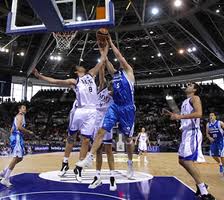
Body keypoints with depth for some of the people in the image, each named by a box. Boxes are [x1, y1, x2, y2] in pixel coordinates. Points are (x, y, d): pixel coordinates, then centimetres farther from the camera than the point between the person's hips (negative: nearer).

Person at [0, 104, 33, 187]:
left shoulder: (17, 116, 24)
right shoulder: (20, 115, -7)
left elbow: (12, 129, 26)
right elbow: (19, 127, -22)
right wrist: (29, 132, -12)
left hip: (16, 137, 10)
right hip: (17, 137, -10)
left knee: (19, 158, 15)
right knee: (16, 158, -11)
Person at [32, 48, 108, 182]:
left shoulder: (91, 74, 22)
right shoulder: (73, 81, 13)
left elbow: (103, 60, 24)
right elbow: (56, 81, 3)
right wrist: (40, 76, -6)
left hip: (92, 112, 2)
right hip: (79, 110, -1)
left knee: (86, 140, 3)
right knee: (71, 137, 9)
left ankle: (79, 168, 15)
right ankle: (65, 164, 28)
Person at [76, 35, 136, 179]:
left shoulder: (129, 71, 4)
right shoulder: (114, 73, 18)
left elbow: (119, 56, -2)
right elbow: (106, 61, 13)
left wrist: (110, 42, 4)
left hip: (127, 108, -4)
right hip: (115, 107, 4)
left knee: (128, 137, 7)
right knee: (101, 131, -8)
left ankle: (130, 164, 24)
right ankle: (89, 159, -5)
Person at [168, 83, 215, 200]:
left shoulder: (195, 98, -5)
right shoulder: (185, 102, 22)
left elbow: (198, 113, -22)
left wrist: (180, 116, -25)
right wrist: (174, 115, 20)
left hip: (192, 133, -10)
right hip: (186, 133, 10)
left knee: (188, 161, -15)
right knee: (182, 160, 12)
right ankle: (200, 185, 23)